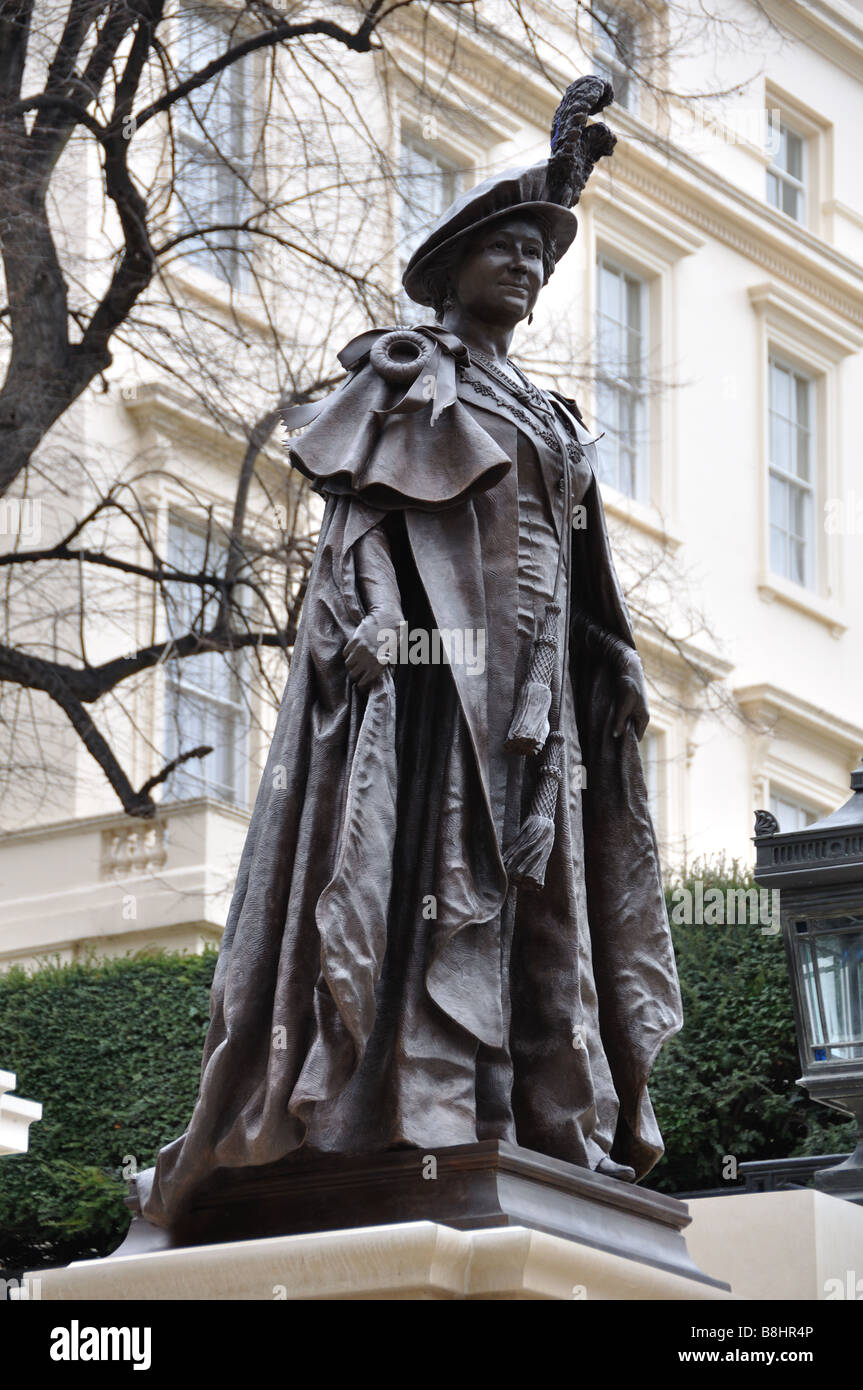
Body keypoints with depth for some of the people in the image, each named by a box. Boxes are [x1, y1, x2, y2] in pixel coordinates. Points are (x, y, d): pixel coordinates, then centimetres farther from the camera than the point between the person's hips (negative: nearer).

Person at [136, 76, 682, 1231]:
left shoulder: (548, 419, 26)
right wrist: (369, 618, -20)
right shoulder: (406, 370, 7)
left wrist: (615, 667, 10)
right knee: (424, 866, -17)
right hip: (428, 657, -7)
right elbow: (356, 506, -4)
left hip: (531, 680, 7)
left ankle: (555, 1125, -5)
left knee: (537, 884, -1)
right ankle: (418, 1107, -24)